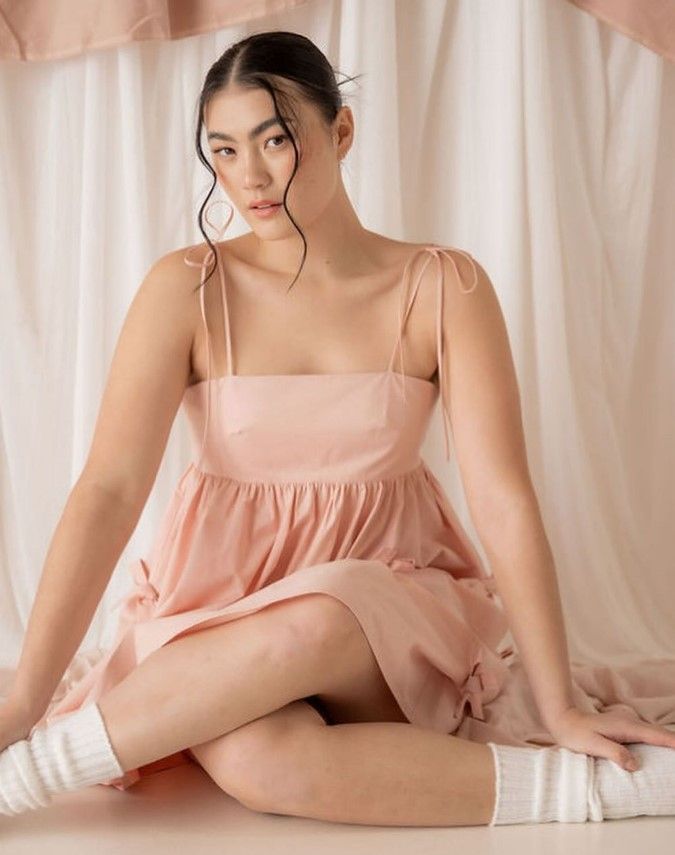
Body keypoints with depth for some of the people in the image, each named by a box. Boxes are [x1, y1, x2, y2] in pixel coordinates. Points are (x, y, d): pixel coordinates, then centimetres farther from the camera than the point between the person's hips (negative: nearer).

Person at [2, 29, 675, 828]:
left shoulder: (444, 288, -6)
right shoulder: (186, 289, -6)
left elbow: (504, 499, -10)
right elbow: (110, 490, -13)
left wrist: (560, 708, -13)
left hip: (386, 598, 0)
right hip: (218, 604, 0)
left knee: (310, 629, -36)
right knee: (255, 762, -34)